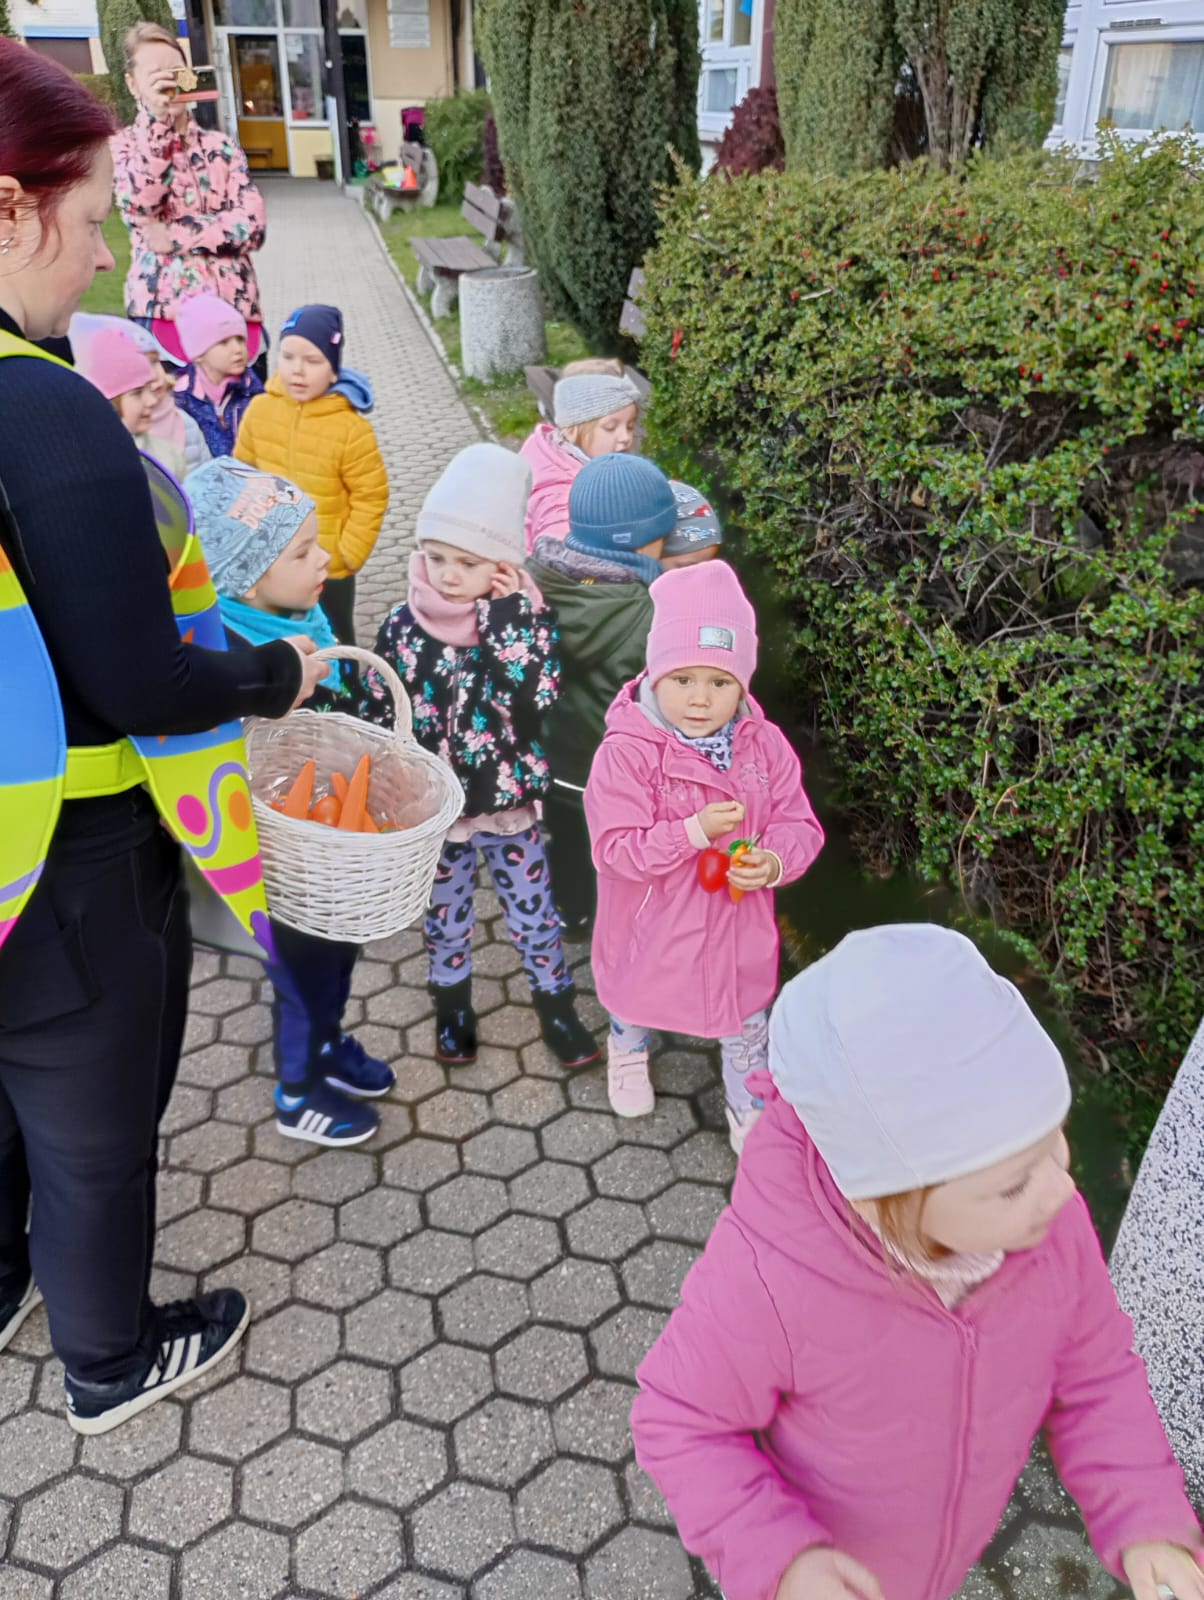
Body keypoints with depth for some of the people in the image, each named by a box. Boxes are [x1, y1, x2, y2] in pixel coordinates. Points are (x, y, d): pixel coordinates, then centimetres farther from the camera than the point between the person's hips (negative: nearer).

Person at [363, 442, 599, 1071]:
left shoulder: (524, 615, -15)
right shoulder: (403, 626, -11)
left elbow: (536, 696, -30)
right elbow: (379, 721, -3)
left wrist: (506, 617, -30)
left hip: (509, 805, -1)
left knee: (533, 913, 16)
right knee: (445, 916, 21)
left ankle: (555, 1001, 39)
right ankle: (451, 1001, 46)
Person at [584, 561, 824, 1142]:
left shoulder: (765, 745, -13)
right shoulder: (626, 753, -25)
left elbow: (799, 824, -8)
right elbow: (615, 848, -27)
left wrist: (774, 862, -29)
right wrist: (695, 831, -38)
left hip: (737, 927, 2)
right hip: (653, 928, -1)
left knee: (745, 1022, 20)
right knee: (635, 998, 30)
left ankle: (749, 1107, 49)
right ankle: (628, 1053, 66)